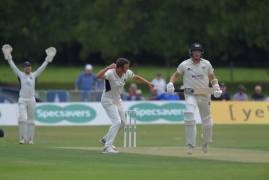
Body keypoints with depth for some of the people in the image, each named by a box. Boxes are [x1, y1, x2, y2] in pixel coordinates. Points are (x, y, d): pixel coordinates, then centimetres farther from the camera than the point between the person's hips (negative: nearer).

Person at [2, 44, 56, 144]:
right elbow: (13, 66, -3)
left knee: (30, 120, 7)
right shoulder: (20, 75, 3)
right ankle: (22, 138, -11)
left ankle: (30, 139, 13)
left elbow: (42, 67, 5)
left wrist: (48, 58, -2)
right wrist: (8, 57, -12)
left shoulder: (34, 75, 7)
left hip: (31, 100, 2)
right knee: (22, 118, -15)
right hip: (22, 100, -2)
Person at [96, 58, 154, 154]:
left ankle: (106, 140, 32)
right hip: (108, 101, -8)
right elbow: (98, 76, -50)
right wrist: (108, 67, -58)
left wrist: (148, 83, 13)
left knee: (122, 122, 16)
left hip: (117, 100, 8)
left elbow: (136, 77, 11)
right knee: (117, 122, -18)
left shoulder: (127, 73, -10)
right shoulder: (110, 73, -31)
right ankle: (107, 147, -12)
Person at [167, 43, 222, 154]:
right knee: (189, 114, -25)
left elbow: (212, 78, 11)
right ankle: (190, 145, -22)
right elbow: (175, 75, 8)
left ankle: (206, 143, 36)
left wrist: (216, 88, -7)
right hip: (190, 94, -2)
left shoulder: (206, 64, 3)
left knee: (206, 120, 10)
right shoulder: (184, 65, -1)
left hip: (204, 94, 3)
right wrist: (170, 84, -12)